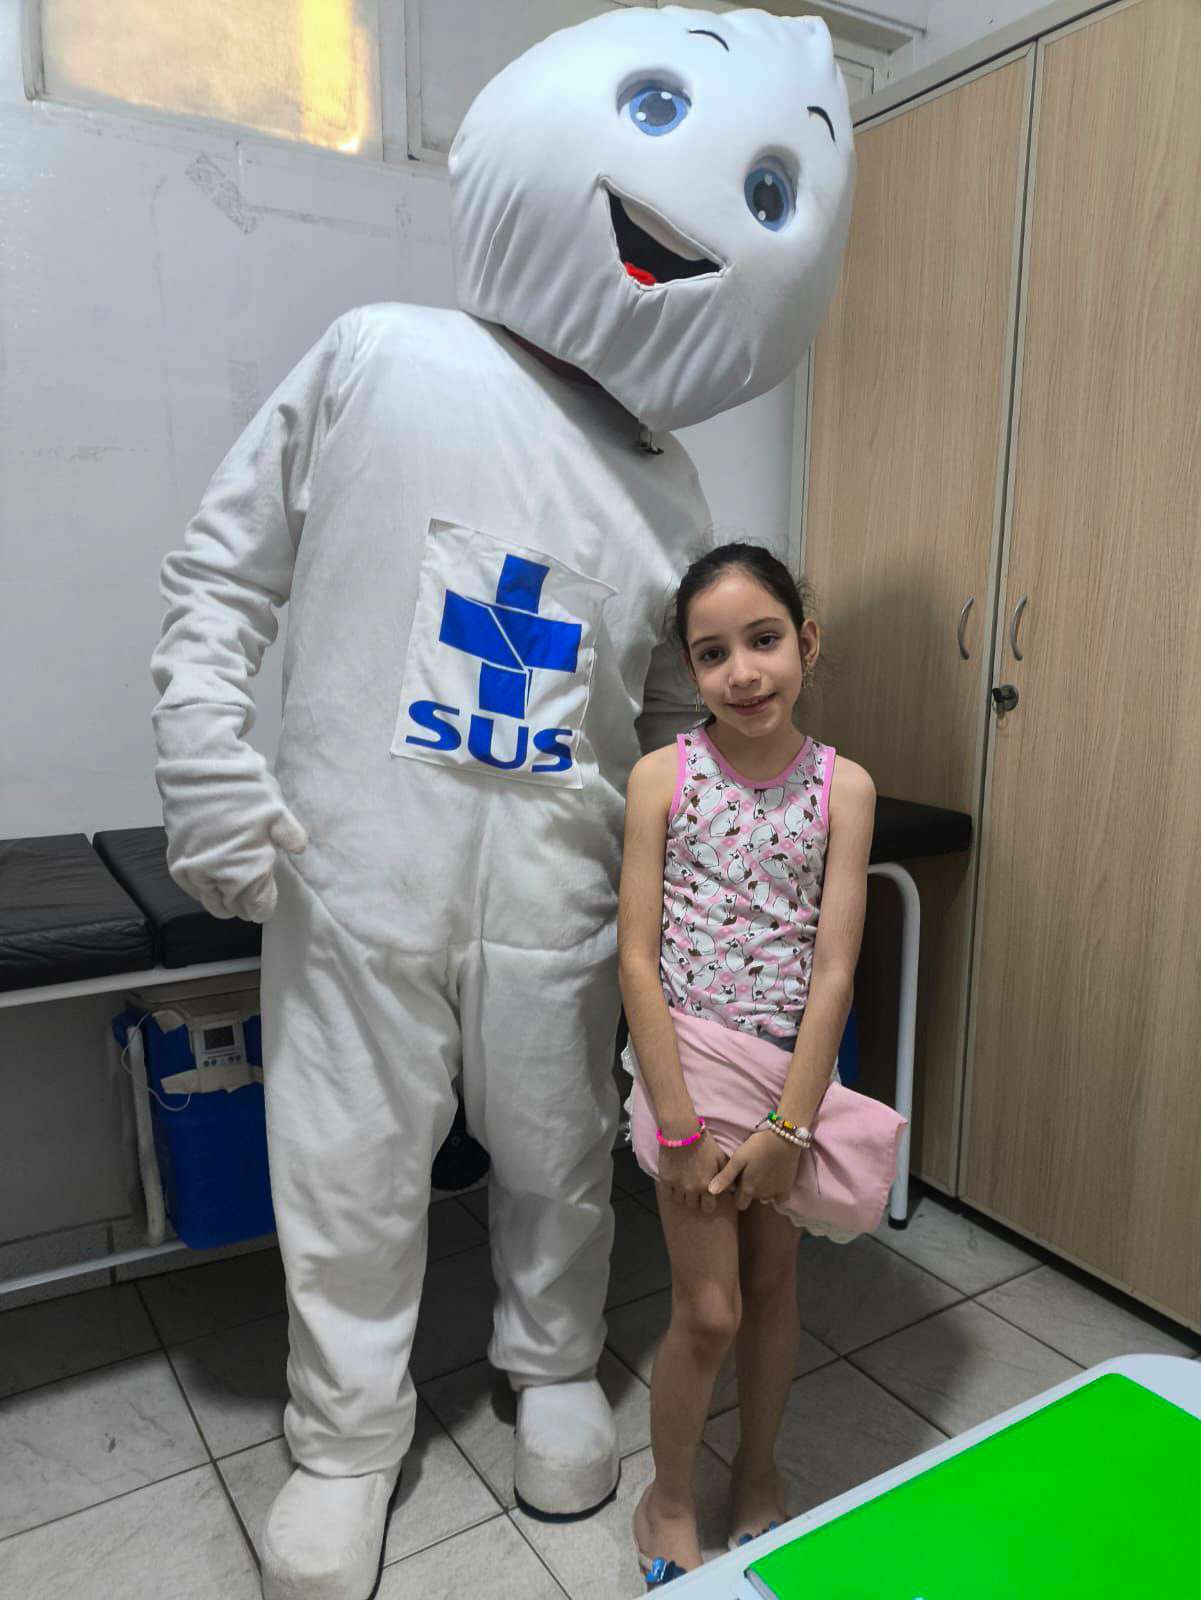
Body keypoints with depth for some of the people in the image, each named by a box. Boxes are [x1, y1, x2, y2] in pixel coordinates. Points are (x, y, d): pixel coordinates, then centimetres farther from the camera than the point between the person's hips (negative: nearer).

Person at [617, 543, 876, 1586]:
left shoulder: (842, 786, -6)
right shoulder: (662, 777, -10)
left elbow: (834, 968, -9)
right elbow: (638, 960, -11)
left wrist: (786, 1126, -12)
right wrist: (679, 1127, -14)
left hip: (795, 1065, 2)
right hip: (694, 1058, -2)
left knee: (773, 1284, 19)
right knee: (708, 1311, 5)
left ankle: (759, 1474, 45)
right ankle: (669, 1502, 34)